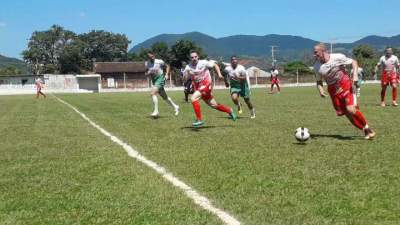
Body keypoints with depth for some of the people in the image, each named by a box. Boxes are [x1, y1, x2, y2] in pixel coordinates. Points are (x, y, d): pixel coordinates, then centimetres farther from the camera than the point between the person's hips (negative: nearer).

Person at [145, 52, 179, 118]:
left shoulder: (159, 62, -9)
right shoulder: (146, 63, 5)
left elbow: (167, 66, 6)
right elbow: (146, 73, 12)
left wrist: (166, 74, -6)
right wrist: (149, 73, -10)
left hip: (160, 79, -6)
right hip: (154, 81, 6)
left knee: (153, 93, -23)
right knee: (164, 97, 14)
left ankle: (156, 111, -21)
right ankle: (175, 107, 32)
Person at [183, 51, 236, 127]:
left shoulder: (203, 63, -9)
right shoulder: (188, 67, -2)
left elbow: (215, 65, 3)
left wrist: (219, 74, -9)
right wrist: (186, 73, -21)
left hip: (206, 85, -5)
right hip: (198, 87, 5)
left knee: (193, 98, -24)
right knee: (214, 105, 14)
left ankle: (199, 120, -18)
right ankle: (229, 111, 38)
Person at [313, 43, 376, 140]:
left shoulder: (338, 57, -12)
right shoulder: (317, 66, -2)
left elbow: (354, 62, -1)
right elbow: (319, 81, 10)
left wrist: (355, 74, -16)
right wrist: (320, 89, -10)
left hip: (345, 85, -4)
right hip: (333, 90, 4)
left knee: (351, 109, -20)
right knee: (347, 114, 2)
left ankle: (367, 127, 5)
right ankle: (366, 131, 19)